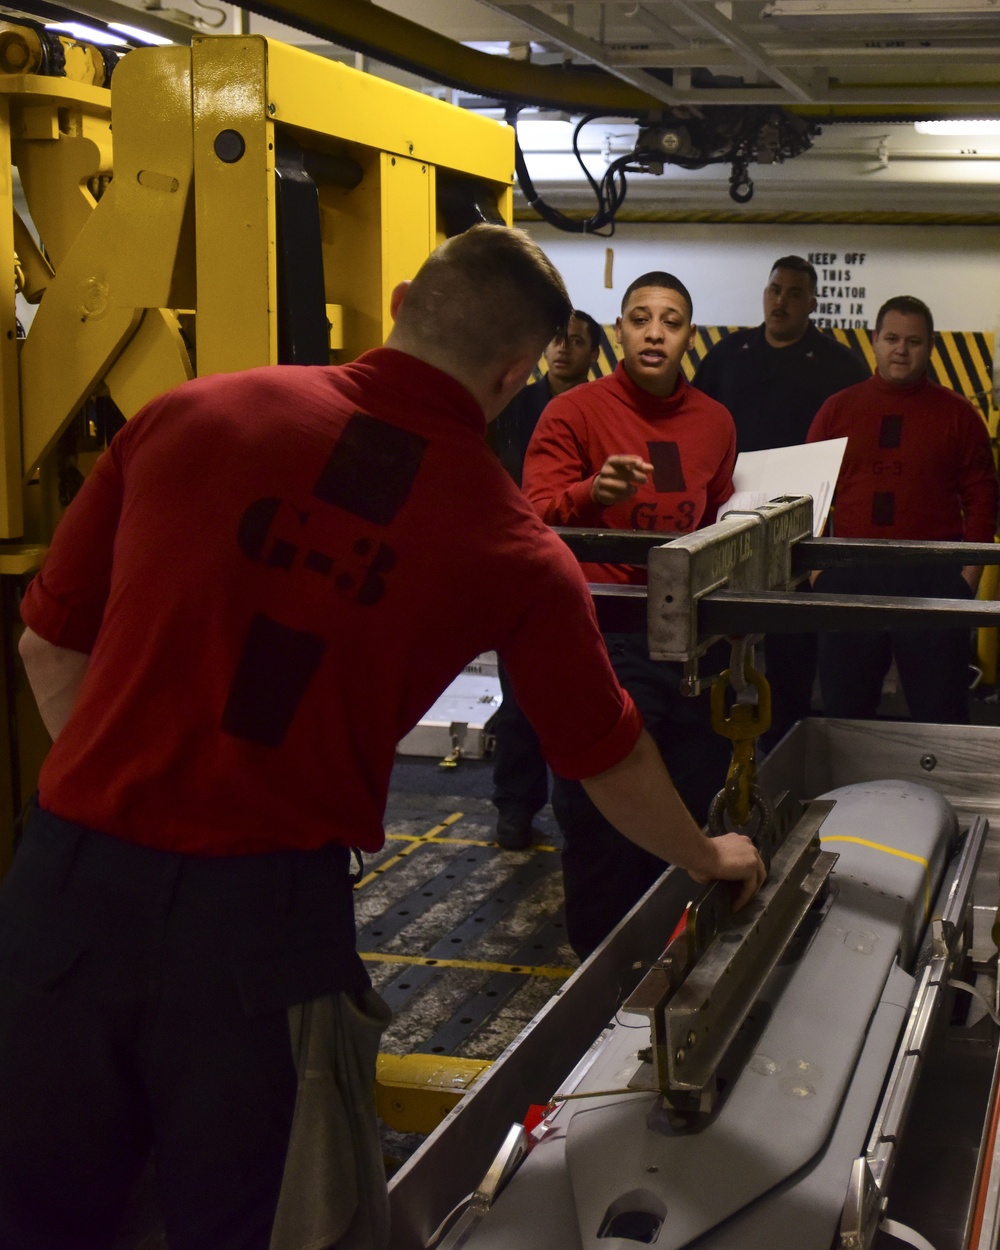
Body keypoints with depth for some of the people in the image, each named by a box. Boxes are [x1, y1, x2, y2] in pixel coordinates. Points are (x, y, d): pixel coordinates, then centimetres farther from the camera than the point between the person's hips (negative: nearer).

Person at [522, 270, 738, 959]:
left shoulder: (715, 421, 12)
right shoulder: (574, 412, -3)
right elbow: (536, 516, -13)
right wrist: (593, 492, -30)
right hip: (605, 640, -5)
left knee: (693, 815, 11)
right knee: (602, 820, 1)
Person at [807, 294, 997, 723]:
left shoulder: (957, 414, 4)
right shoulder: (838, 409, 8)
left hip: (933, 576, -2)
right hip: (849, 575, 2)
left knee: (940, 712, 1)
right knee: (843, 708, 10)